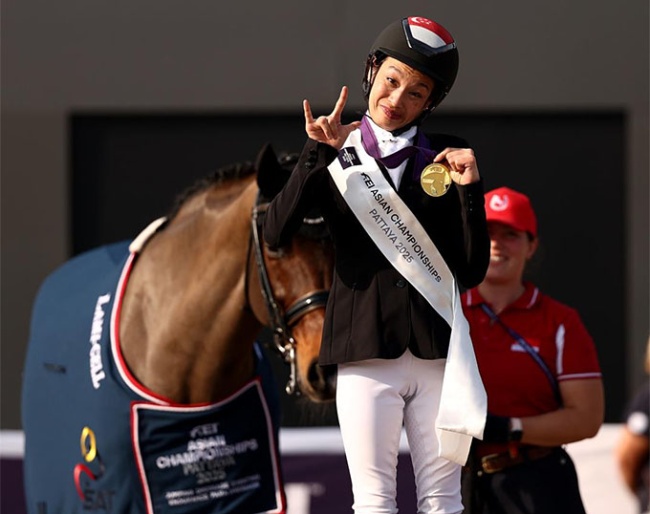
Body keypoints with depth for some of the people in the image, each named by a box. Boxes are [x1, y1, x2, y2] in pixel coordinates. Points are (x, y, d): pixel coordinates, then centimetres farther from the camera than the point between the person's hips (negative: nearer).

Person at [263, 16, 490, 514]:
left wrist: (469, 191, -7)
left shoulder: (446, 158, 9)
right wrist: (317, 155, -16)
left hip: (436, 350, 1)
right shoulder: (338, 157, 7)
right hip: (366, 352, -1)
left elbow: (472, 271, 5)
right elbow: (276, 234, -10)